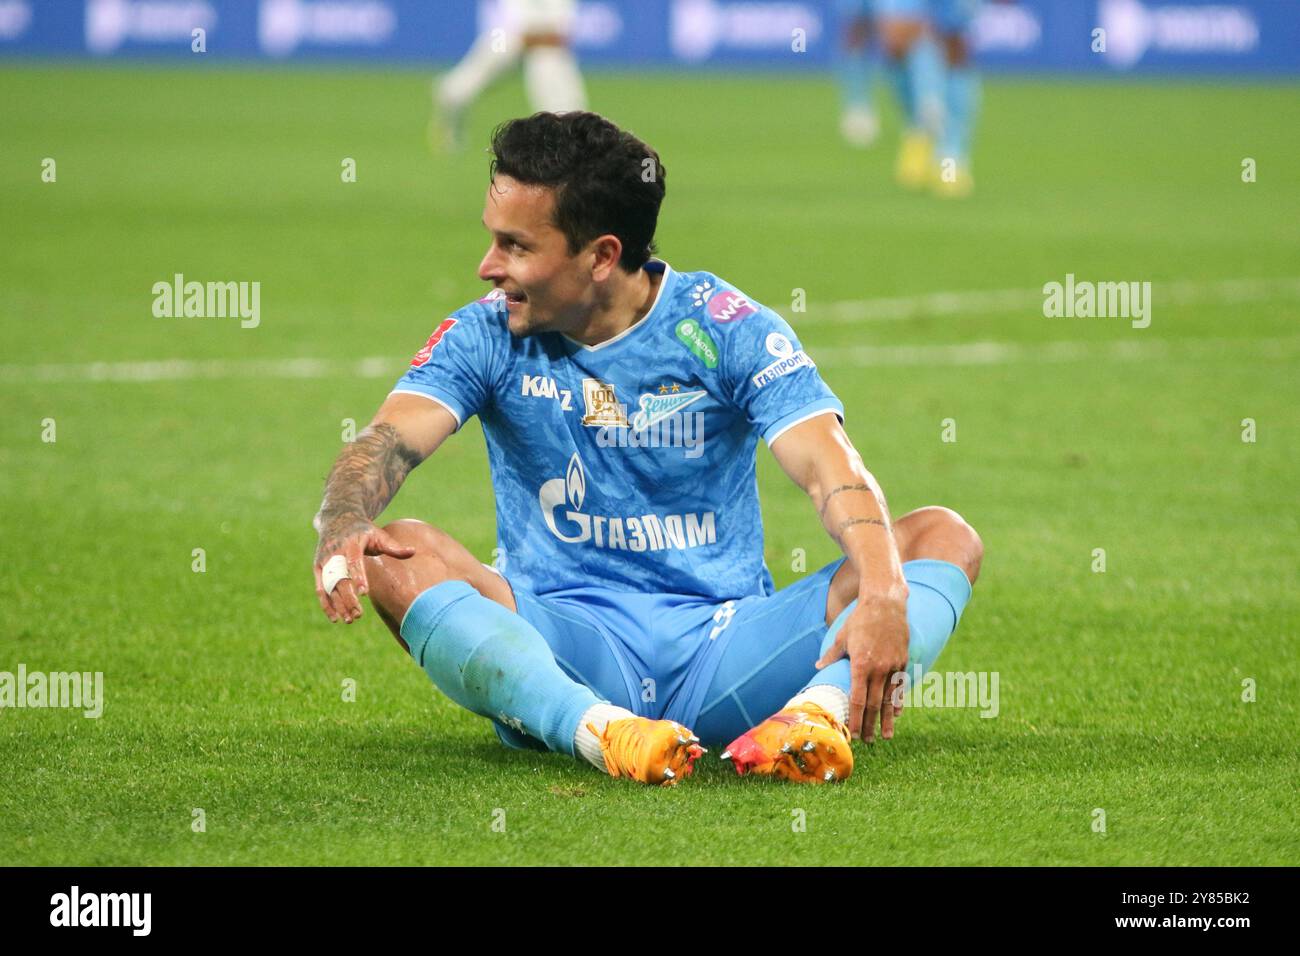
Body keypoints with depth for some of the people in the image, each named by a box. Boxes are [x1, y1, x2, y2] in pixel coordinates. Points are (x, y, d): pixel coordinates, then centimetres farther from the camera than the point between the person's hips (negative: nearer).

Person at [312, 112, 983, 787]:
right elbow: (388, 442, -13)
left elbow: (829, 471, -16)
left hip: (722, 646, 0)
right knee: (395, 557, -27)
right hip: (560, 647, 0)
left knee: (944, 536, -17)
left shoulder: (726, 328, -2)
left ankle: (818, 711, -46)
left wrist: (883, 597, -36)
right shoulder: (486, 335, 2)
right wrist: (341, 530, -38)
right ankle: (599, 732, -48)